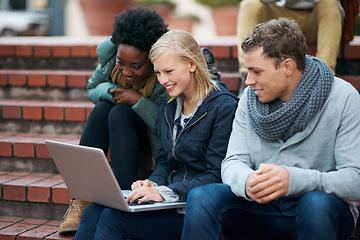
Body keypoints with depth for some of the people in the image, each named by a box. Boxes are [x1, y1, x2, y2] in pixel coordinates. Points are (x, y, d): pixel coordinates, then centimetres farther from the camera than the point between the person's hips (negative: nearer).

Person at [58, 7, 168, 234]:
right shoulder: (109, 55, -14)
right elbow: (92, 89, 4)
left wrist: (138, 100, -34)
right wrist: (111, 91, -18)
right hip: (124, 128, 5)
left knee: (121, 113, -29)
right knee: (102, 109, -24)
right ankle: (81, 202, -28)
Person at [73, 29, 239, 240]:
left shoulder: (224, 107, -11)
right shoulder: (169, 106, 14)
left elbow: (216, 176, -15)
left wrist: (165, 193, -23)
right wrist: (152, 185, -4)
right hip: (171, 203, 7)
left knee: (113, 218, -24)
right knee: (93, 212, -16)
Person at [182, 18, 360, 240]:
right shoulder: (251, 97, 3)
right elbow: (233, 162, -1)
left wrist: (294, 180, -34)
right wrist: (248, 181, -28)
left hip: (323, 213, -2)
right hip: (263, 209, 3)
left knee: (317, 202, -37)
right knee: (201, 196, -23)